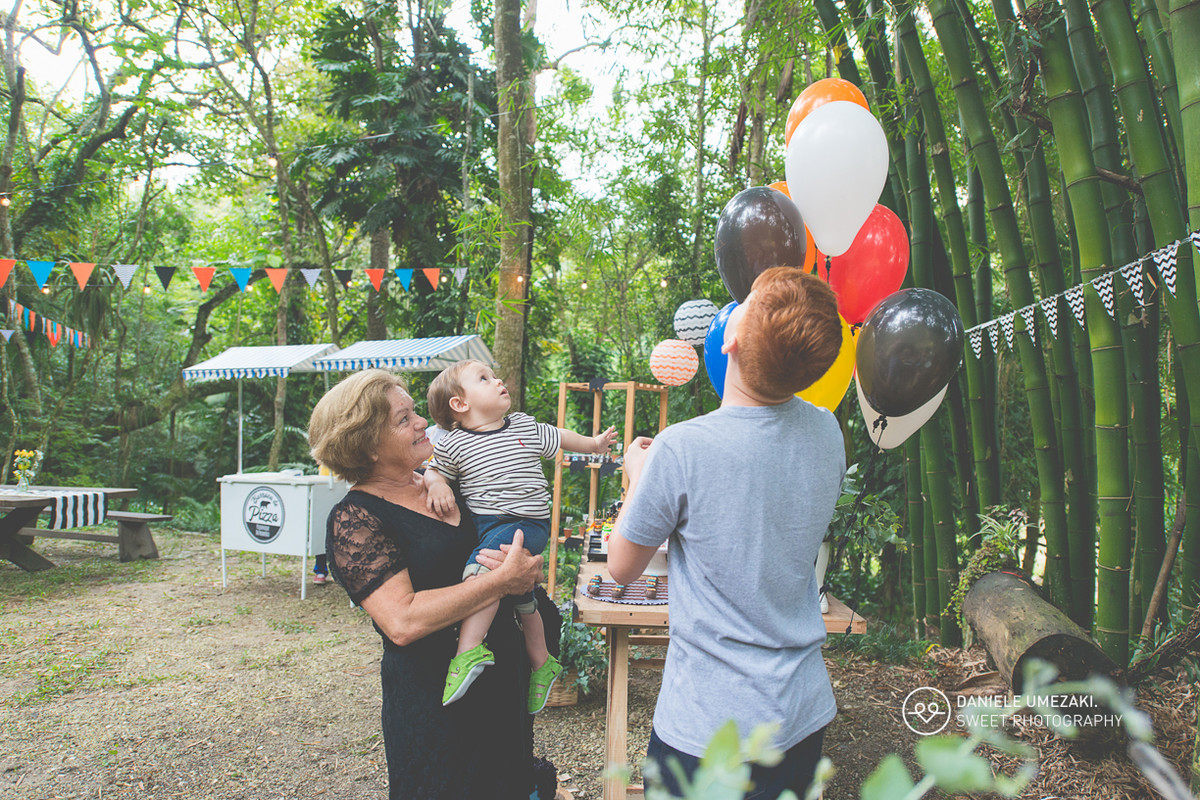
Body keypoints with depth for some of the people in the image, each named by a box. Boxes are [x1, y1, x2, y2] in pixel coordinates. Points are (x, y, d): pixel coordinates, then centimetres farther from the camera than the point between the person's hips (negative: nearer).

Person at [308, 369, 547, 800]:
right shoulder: (353, 518, -14)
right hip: (433, 705, -6)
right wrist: (502, 579, -23)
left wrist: (524, 567, -12)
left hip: (503, 684, 7)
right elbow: (402, 622, -25)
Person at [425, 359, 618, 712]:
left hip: (527, 522, -3)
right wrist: (438, 484, -11)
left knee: (483, 562, -31)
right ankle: (541, 662, 37)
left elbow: (559, 437, 22)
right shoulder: (453, 444, 0)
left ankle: (469, 649, -31)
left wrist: (594, 443, 33)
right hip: (484, 525, 3)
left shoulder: (526, 427, 5)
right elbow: (433, 471, 11)